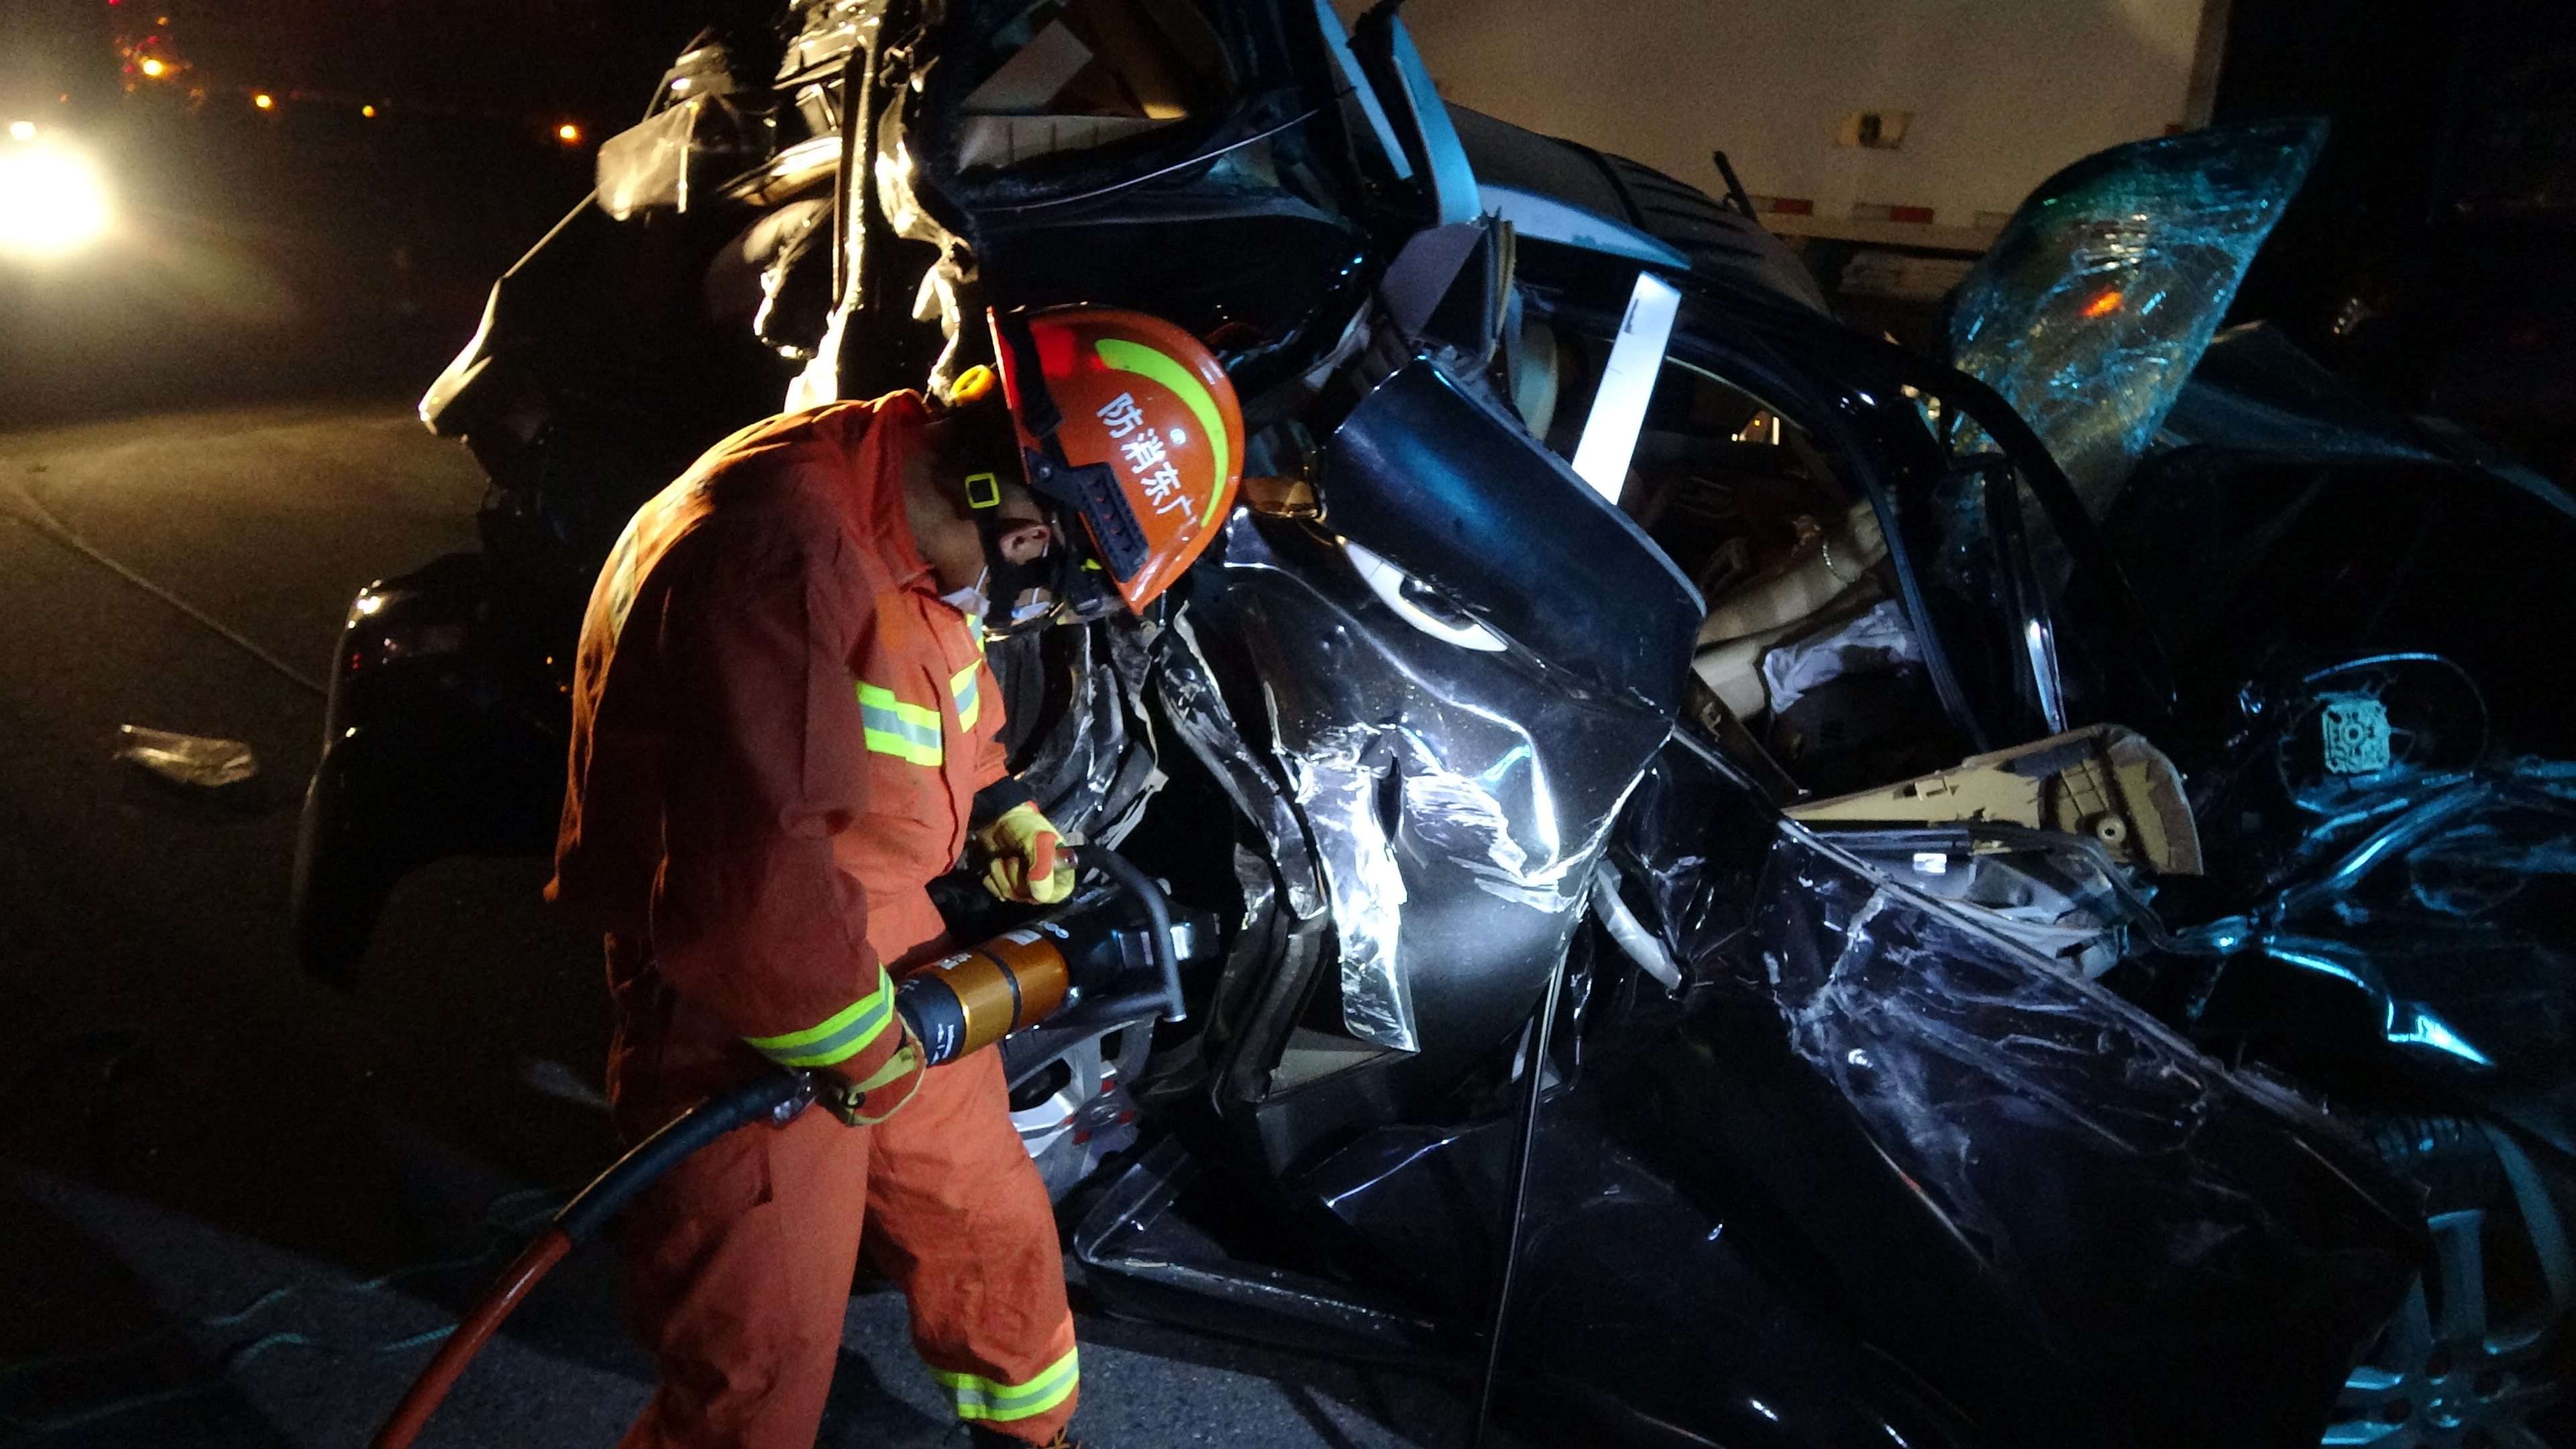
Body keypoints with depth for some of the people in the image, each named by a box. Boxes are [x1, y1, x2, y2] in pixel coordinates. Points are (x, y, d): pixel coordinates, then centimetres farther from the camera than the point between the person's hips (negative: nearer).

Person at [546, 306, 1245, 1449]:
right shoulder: (782, 551, -32)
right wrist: (863, 1046, -20)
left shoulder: (920, 530, -1)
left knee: (992, 1231, 23)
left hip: (887, 944, 9)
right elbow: (748, 885, -35)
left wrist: (1004, 810, 11)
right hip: (747, 1008, -8)